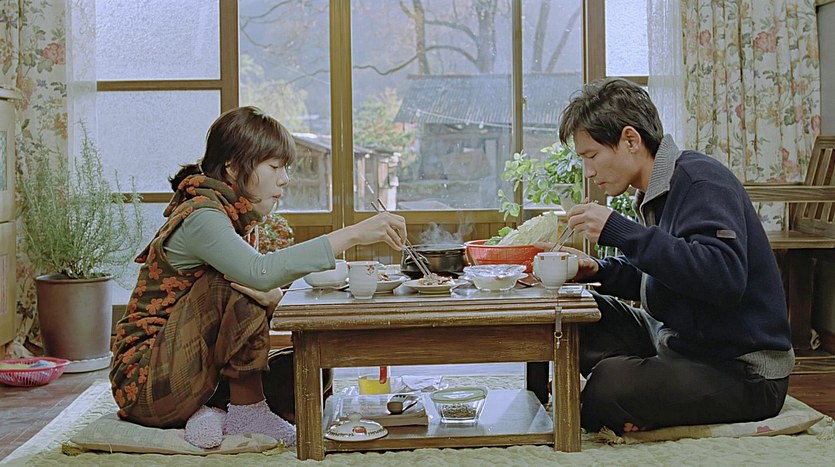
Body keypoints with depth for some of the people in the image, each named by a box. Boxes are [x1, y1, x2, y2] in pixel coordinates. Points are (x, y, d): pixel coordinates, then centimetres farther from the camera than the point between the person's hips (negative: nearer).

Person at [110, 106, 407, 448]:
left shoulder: (231, 216, 9)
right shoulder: (200, 216, -21)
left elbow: (261, 289, 1)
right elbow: (261, 271, -40)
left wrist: (272, 296, -25)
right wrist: (352, 234, -39)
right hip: (146, 380, -8)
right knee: (238, 284, -27)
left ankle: (204, 415, -1)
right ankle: (247, 413, -16)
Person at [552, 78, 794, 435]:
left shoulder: (701, 180, -17)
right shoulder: (657, 192, 11)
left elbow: (725, 277, -32)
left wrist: (618, 231, -29)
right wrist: (596, 269, 3)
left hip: (744, 373, -9)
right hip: (680, 345, 9)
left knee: (609, 386, -32)